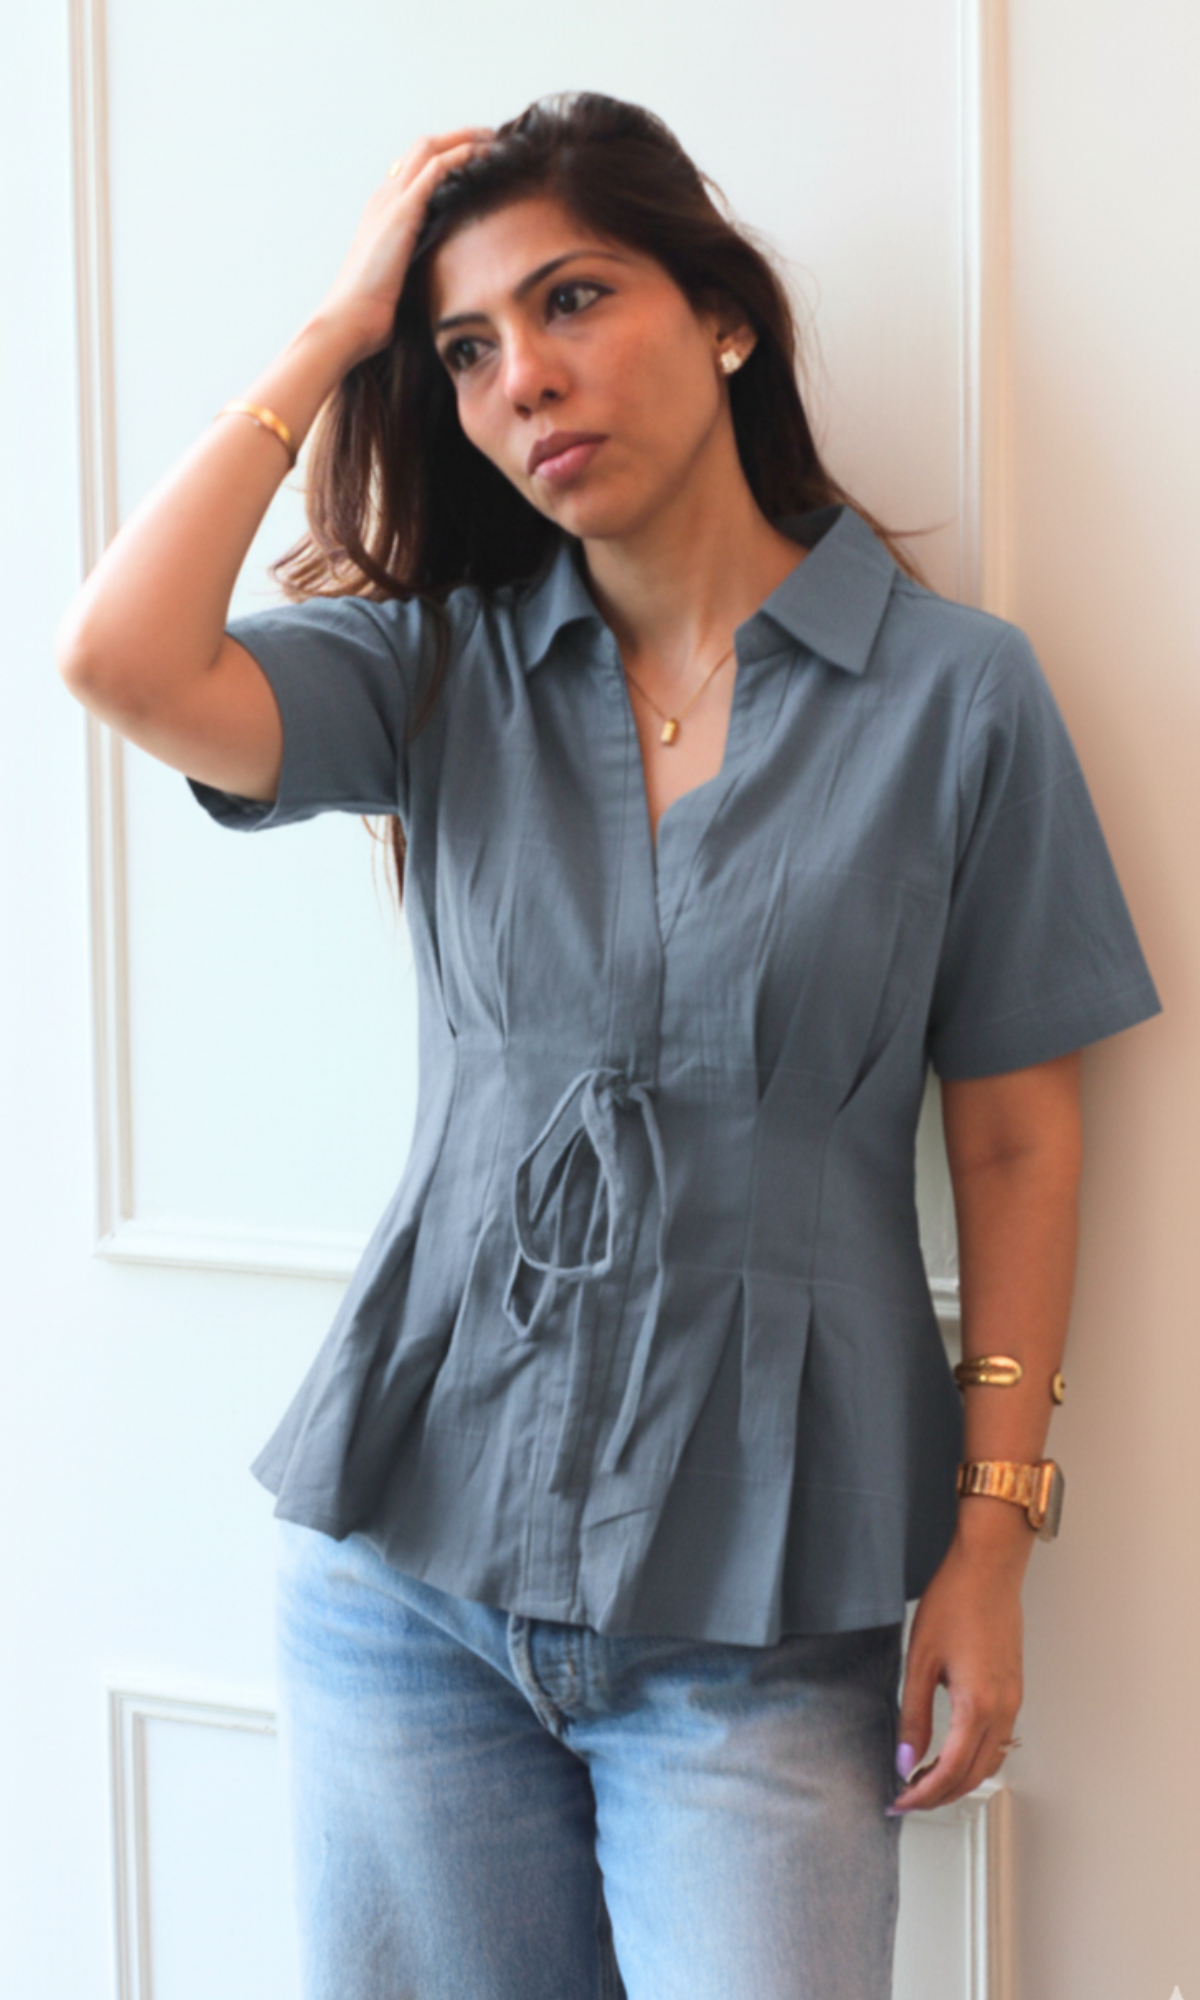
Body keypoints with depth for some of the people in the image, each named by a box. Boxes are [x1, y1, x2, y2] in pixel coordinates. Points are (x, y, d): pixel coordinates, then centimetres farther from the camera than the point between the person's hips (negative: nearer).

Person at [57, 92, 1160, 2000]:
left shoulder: (955, 692, -2)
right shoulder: (443, 668, 4)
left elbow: (1016, 1141, 0)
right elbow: (124, 660, -14)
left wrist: (992, 1540, -3)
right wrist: (336, 328, -5)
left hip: (759, 1612, -2)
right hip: (407, 1566, 2)